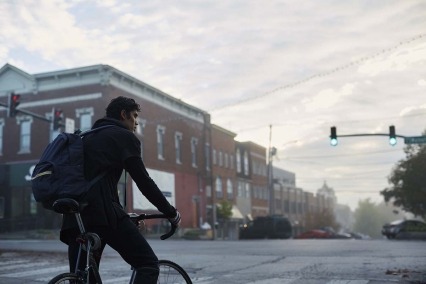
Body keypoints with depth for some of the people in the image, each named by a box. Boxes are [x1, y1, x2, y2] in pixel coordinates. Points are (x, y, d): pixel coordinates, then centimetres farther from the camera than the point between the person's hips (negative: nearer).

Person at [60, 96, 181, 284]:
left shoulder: (89, 137, 29)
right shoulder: (125, 136, 6)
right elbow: (144, 181, 1)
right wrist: (171, 212, 11)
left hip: (75, 214, 8)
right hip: (103, 211, -8)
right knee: (148, 264, -1)